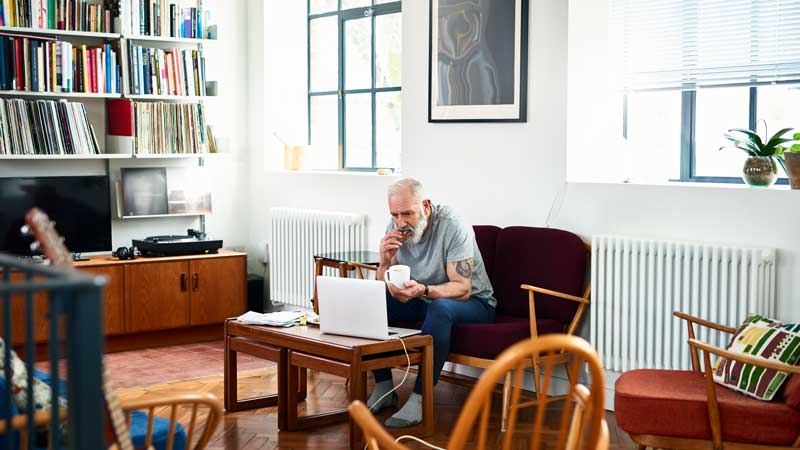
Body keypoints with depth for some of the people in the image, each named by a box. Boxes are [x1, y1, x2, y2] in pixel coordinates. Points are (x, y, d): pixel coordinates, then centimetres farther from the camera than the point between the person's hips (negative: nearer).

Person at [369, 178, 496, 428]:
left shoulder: (453, 226, -23)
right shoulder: (396, 228, -7)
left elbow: (462, 289, -27)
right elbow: (384, 289, -4)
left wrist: (423, 290, -45)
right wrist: (386, 261, -26)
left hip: (472, 303, -6)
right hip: (424, 302, 6)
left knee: (440, 307, -39)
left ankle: (420, 397, -32)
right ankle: (384, 388, -8)